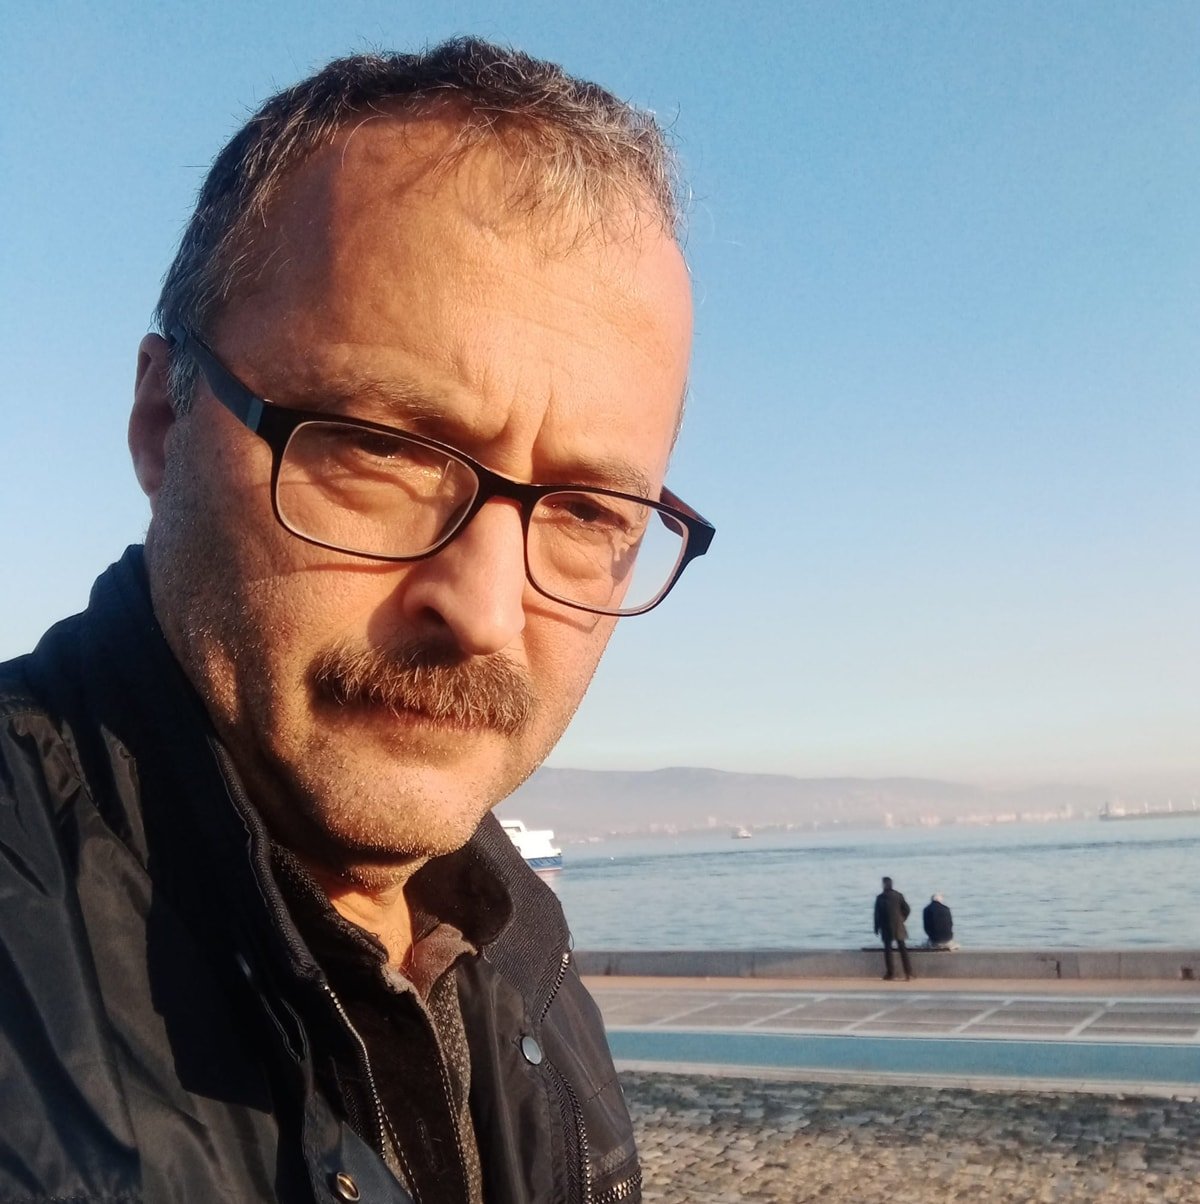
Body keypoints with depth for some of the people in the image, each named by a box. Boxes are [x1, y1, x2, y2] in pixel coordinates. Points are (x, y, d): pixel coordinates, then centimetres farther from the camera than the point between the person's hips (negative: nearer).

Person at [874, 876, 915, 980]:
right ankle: (908, 973, 7)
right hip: (898, 927, 3)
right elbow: (907, 909, -1)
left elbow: (877, 914, -7)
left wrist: (876, 928, 1)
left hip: (886, 927, -3)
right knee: (903, 949, 9)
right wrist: (901, 919, 12)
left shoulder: (880, 897, -9)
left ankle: (890, 973, 5)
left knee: (888, 950, 6)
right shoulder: (898, 895, -1)